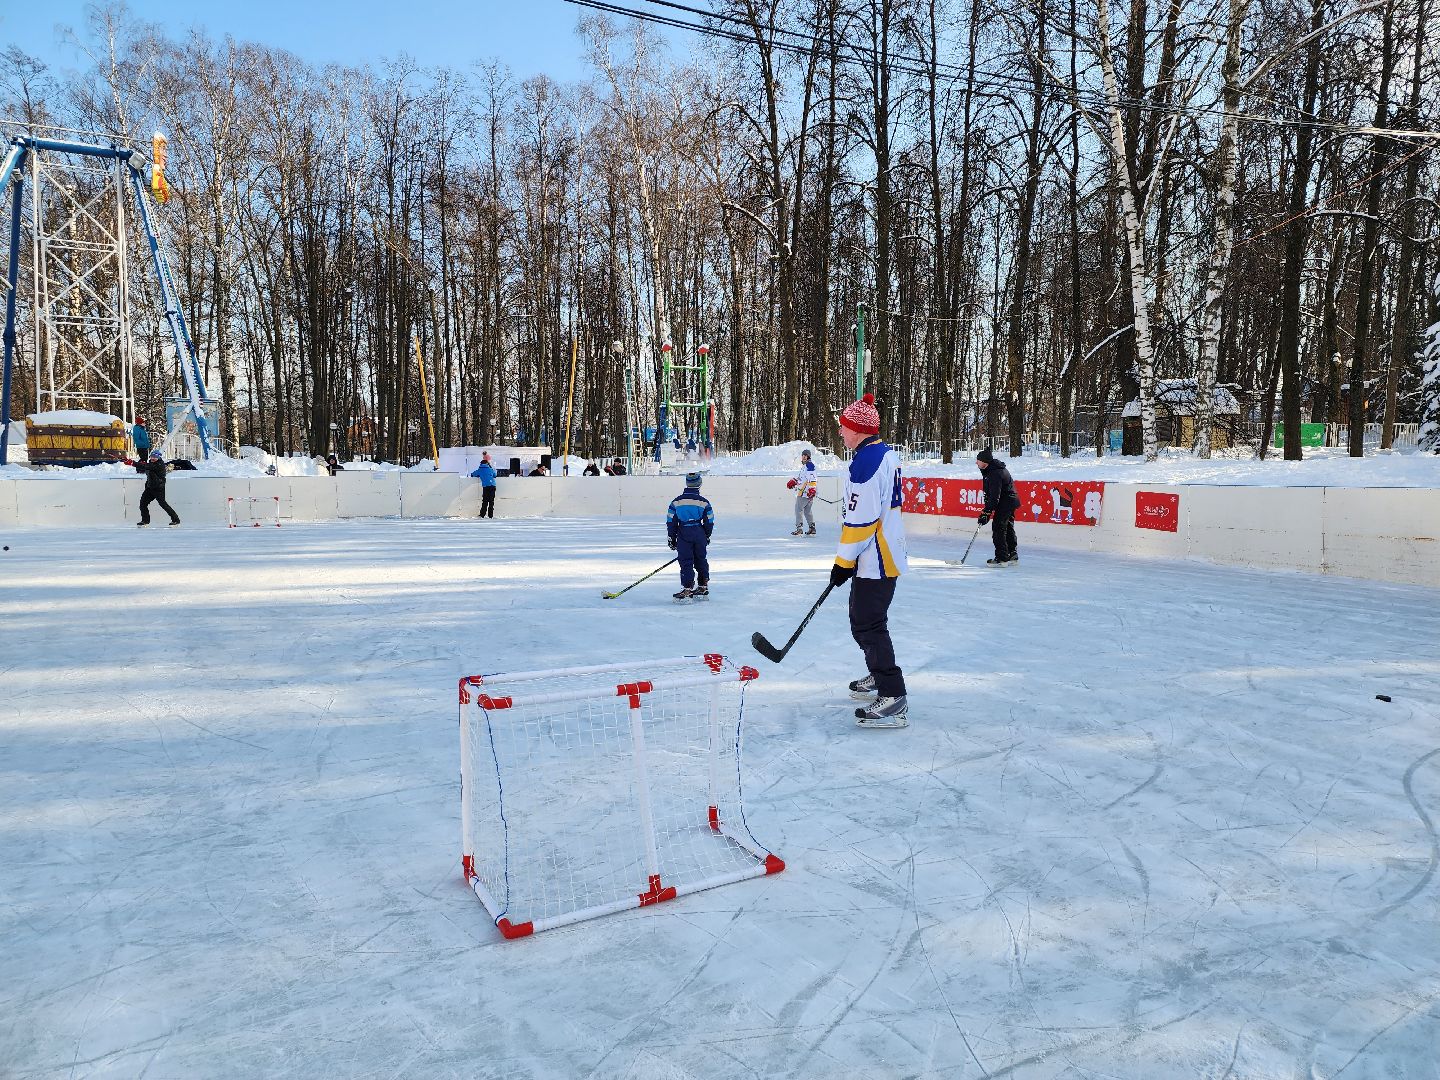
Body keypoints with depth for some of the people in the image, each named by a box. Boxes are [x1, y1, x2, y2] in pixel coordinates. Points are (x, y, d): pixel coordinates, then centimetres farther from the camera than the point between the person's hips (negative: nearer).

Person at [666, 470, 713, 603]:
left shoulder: (676, 501, 0)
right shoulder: (704, 502, 0)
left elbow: (671, 521, 3)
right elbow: (709, 522, 5)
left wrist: (672, 539, 11)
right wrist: (707, 536, 20)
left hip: (683, 534, -2)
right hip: (699, 534, 2)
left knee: (686, 562, -2)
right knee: (701, 560, 15)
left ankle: (687, 590, -12)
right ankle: (703, 588, 22)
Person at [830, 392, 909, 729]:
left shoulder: (866, 460, -20)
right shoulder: (887, 454, 13)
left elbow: (861, 519, -23)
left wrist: (844, 561, -15)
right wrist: (850, 557, 25)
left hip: (875, 559, -11)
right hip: (885, 552, 11)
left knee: (867, 625, -10)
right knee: (863, 618, 22)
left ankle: (893, 699, -11)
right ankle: (879, 676, 36)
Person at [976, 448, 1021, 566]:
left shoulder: (995, 474, -26)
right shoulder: (991, 469, 6)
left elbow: (994, 497, -28)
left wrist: (986, 513, -27)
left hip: (1006, 502, -11)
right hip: (1010, 501, 11)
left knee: (998, 527, -10)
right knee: (1008, 528, 17)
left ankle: (1002, 558, -9)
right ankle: (1012, 556, 26)